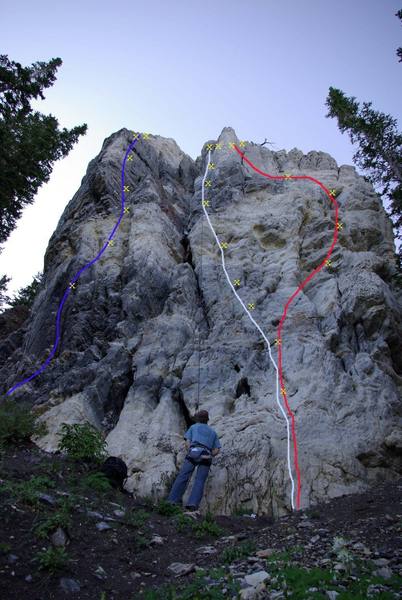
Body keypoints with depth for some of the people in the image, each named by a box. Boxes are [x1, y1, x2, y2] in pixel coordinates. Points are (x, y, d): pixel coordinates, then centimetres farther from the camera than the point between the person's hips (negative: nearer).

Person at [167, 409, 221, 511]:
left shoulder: (193, 427, 25)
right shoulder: (213, 432, 31)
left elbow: (187, 443, 10)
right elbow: (217, 450, 20)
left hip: (193, 452, -2)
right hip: (206, 456, 2)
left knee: (182, 477, -2)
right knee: (199, 481, -4)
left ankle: (173, 500, -11)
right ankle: (193, 503, -22)